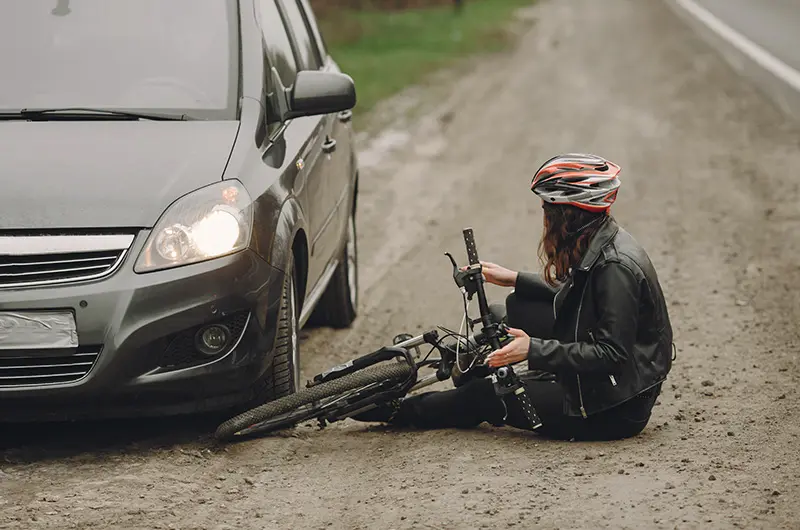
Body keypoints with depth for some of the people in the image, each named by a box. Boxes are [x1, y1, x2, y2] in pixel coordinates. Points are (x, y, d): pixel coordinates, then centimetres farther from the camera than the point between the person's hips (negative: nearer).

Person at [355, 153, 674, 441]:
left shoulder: (616, 267, -27)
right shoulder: (600, 246, 2)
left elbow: (612, 355, -29)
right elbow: (577, 298, 20)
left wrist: (535, 350, -31)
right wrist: (516, 280, 21)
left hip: (615, 411, -9)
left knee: (485, 396, -1)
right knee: (502, 314, 10)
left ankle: (401, 412, 22)